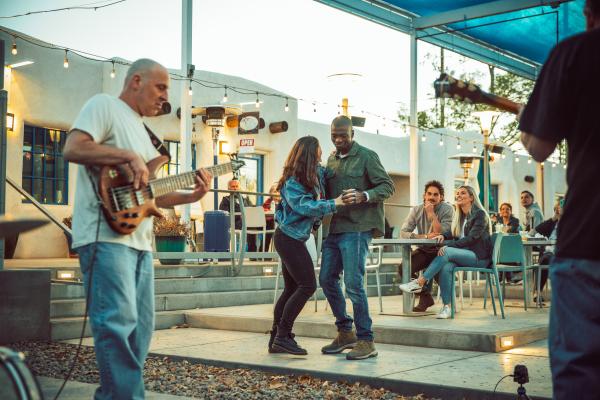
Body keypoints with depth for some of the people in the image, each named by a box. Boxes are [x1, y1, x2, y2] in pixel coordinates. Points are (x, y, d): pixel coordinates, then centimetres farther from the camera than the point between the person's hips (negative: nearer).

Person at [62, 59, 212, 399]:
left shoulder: (141, 129, 27)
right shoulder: (105, 105, 1)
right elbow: (73, 148, -17)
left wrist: (191, 196, 12)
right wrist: (130, 157, -18)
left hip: (140, 241, 10)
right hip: (106, 235, -10)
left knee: (140, 327, 10)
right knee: (119, 322, -17)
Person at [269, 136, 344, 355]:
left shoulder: (313, 176, 8)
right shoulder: (292, 182, -17)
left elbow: (321, 172, 30)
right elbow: (305, 206, -27)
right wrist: (333, 204, -29)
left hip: (290, 239, 10)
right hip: (290, 239, -10)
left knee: (291, 289, 11)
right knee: (307, 286, -10)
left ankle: (277, 339, 17)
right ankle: (282, 337, -6)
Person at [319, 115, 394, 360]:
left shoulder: (367, 156, -3)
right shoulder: (331, 159, 17)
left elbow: (387, 186, -8)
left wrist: (363, 196, -25)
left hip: (357, 228, -7)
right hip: (335, 228, 8)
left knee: (353, 283, -10)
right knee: (327, 279, 8)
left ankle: (366, 341, 0)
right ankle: (345, 332, 23)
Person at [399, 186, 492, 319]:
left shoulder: (480, 214, -5)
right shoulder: (459, 216, 20)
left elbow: (471, 238, -16)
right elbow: (454, 233, 19)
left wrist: (449, 246, -25)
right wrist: (443, 236, -6)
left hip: (479, 257, -6)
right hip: (464, 254, 6)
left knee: (447, 252, -31)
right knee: (446, 267, -29)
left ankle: (419, 283, -34)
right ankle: (447, 306, -30)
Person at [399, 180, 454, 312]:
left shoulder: (448, 209, -8)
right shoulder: (417, 210, 0)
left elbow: (441, 234, -19)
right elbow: (403, 232, -11)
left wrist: (432, 213, -21)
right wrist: (426, 236, -23)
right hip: (424, 250, 4)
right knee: (403, 268, -21)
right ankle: (425, 296, 0)